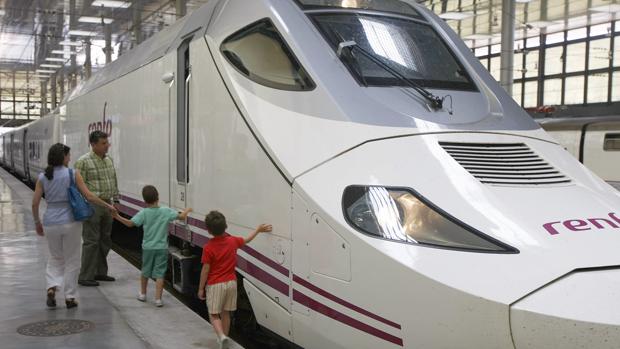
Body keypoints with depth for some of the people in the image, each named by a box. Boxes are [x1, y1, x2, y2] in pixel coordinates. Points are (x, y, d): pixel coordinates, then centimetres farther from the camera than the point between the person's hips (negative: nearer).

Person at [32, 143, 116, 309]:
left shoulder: (42, 177, 3)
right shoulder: (73, 174, -6)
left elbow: (35, 204, 2)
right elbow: (89, 196, -8)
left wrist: (37, 223, 15)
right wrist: (107, 206, 4)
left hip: (50, 223, 3)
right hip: (70, 222, -3)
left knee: (55, 258, 22)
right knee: (71, 261, 11)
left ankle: (51, 287, 1)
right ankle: (70, 297, 14)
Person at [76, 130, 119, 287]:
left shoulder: (109, 160, 13)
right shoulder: (83, 161, -11)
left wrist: (115, 200, 16)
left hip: (106, 205, 8)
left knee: (105, 241, 12)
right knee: (91, 241, -6)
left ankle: (100, 272, 24)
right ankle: (85, 277, 2)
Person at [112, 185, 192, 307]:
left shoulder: (143, 213, -9)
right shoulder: (166, 211, -9)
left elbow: (130, 223, -14)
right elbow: (181, 217, -7)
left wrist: (118, 217, -6)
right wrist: (187, 210, 13)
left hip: (148, 247, 1)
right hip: (162, 248, -1)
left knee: (145, 271, 20)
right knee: (159, 274, 1)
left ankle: (143, 294, 35)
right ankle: (158, 299, -3)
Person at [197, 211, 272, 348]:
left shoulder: (208, 247, -17)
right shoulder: (233, 241, -3)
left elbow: (205, 270, -13)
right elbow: (247, 239, 16)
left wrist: (201, 288, -3)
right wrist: (258, 229, 31)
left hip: (215, 285, -5)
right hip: (231, 282, 5)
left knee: (213, 315, 3)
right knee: (225, 313, 18)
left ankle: (222, 336, -19)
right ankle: (224, 337, 28)